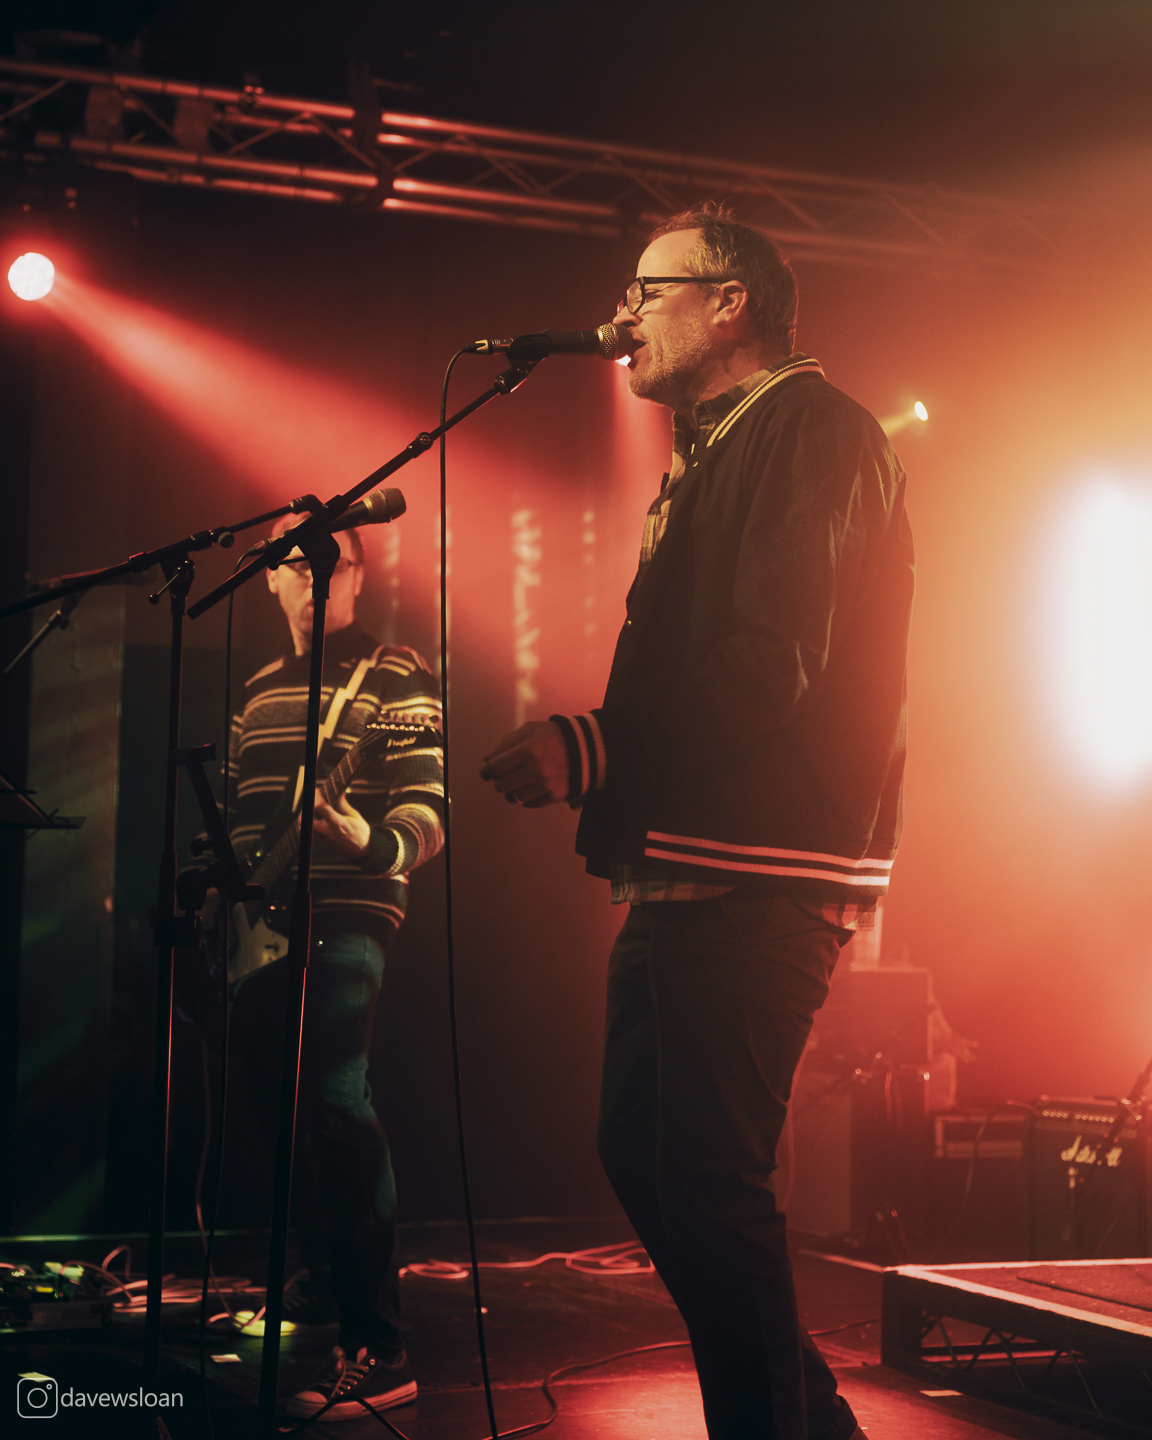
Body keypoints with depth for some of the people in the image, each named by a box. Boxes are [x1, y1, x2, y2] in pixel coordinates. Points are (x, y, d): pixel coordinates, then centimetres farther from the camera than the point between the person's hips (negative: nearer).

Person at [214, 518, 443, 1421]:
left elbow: (428, 808, -10)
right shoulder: (260, 689, 20)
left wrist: (375, 844, -30)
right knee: (280, 1108, 13)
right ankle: (325, 1280, 34)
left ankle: (377, 1351, -23)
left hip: (347, 916, -8)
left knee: (336, 1101, -22)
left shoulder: (395, 678, -1)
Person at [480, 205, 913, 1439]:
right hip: (683, 873, 11)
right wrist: (592, 761, 9)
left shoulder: (811, 432, -8)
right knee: (642, 1153, 14)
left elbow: (769, 669, -21)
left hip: (758, 881, -11)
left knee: (707, 1179, -10)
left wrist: (588, 751, -21)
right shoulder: (712, 454, 24)